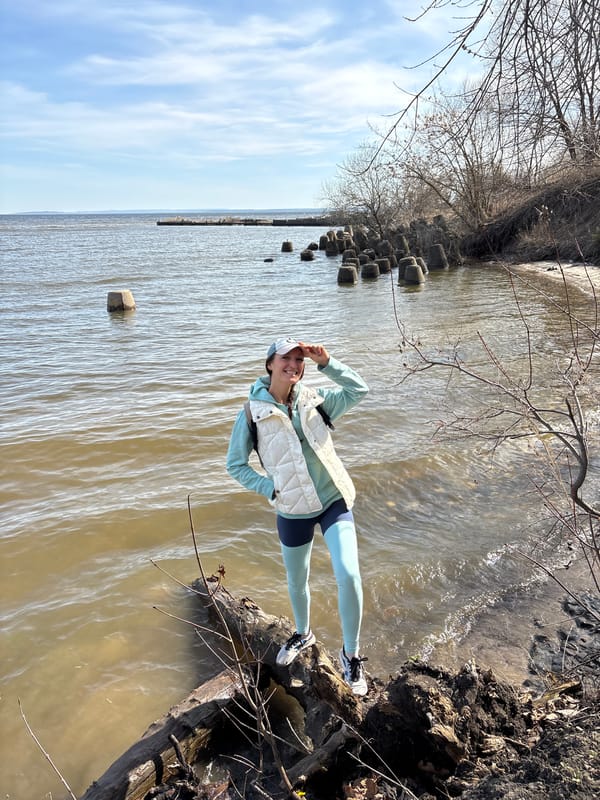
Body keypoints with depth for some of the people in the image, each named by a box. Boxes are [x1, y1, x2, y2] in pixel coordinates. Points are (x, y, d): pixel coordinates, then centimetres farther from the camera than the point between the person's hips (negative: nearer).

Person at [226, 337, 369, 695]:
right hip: (293, 512, 0)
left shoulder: (315, 400, -3)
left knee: (349, 575, -15)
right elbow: (236, 465, -1)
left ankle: (351, 654, 10)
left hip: (335, 501, 0)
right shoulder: (253, 413, -8)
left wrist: (326, 362, -21)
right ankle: (304, 635, 51)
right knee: (297, 582, 20)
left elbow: (359, 390, -13)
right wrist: (271, 488, -8)